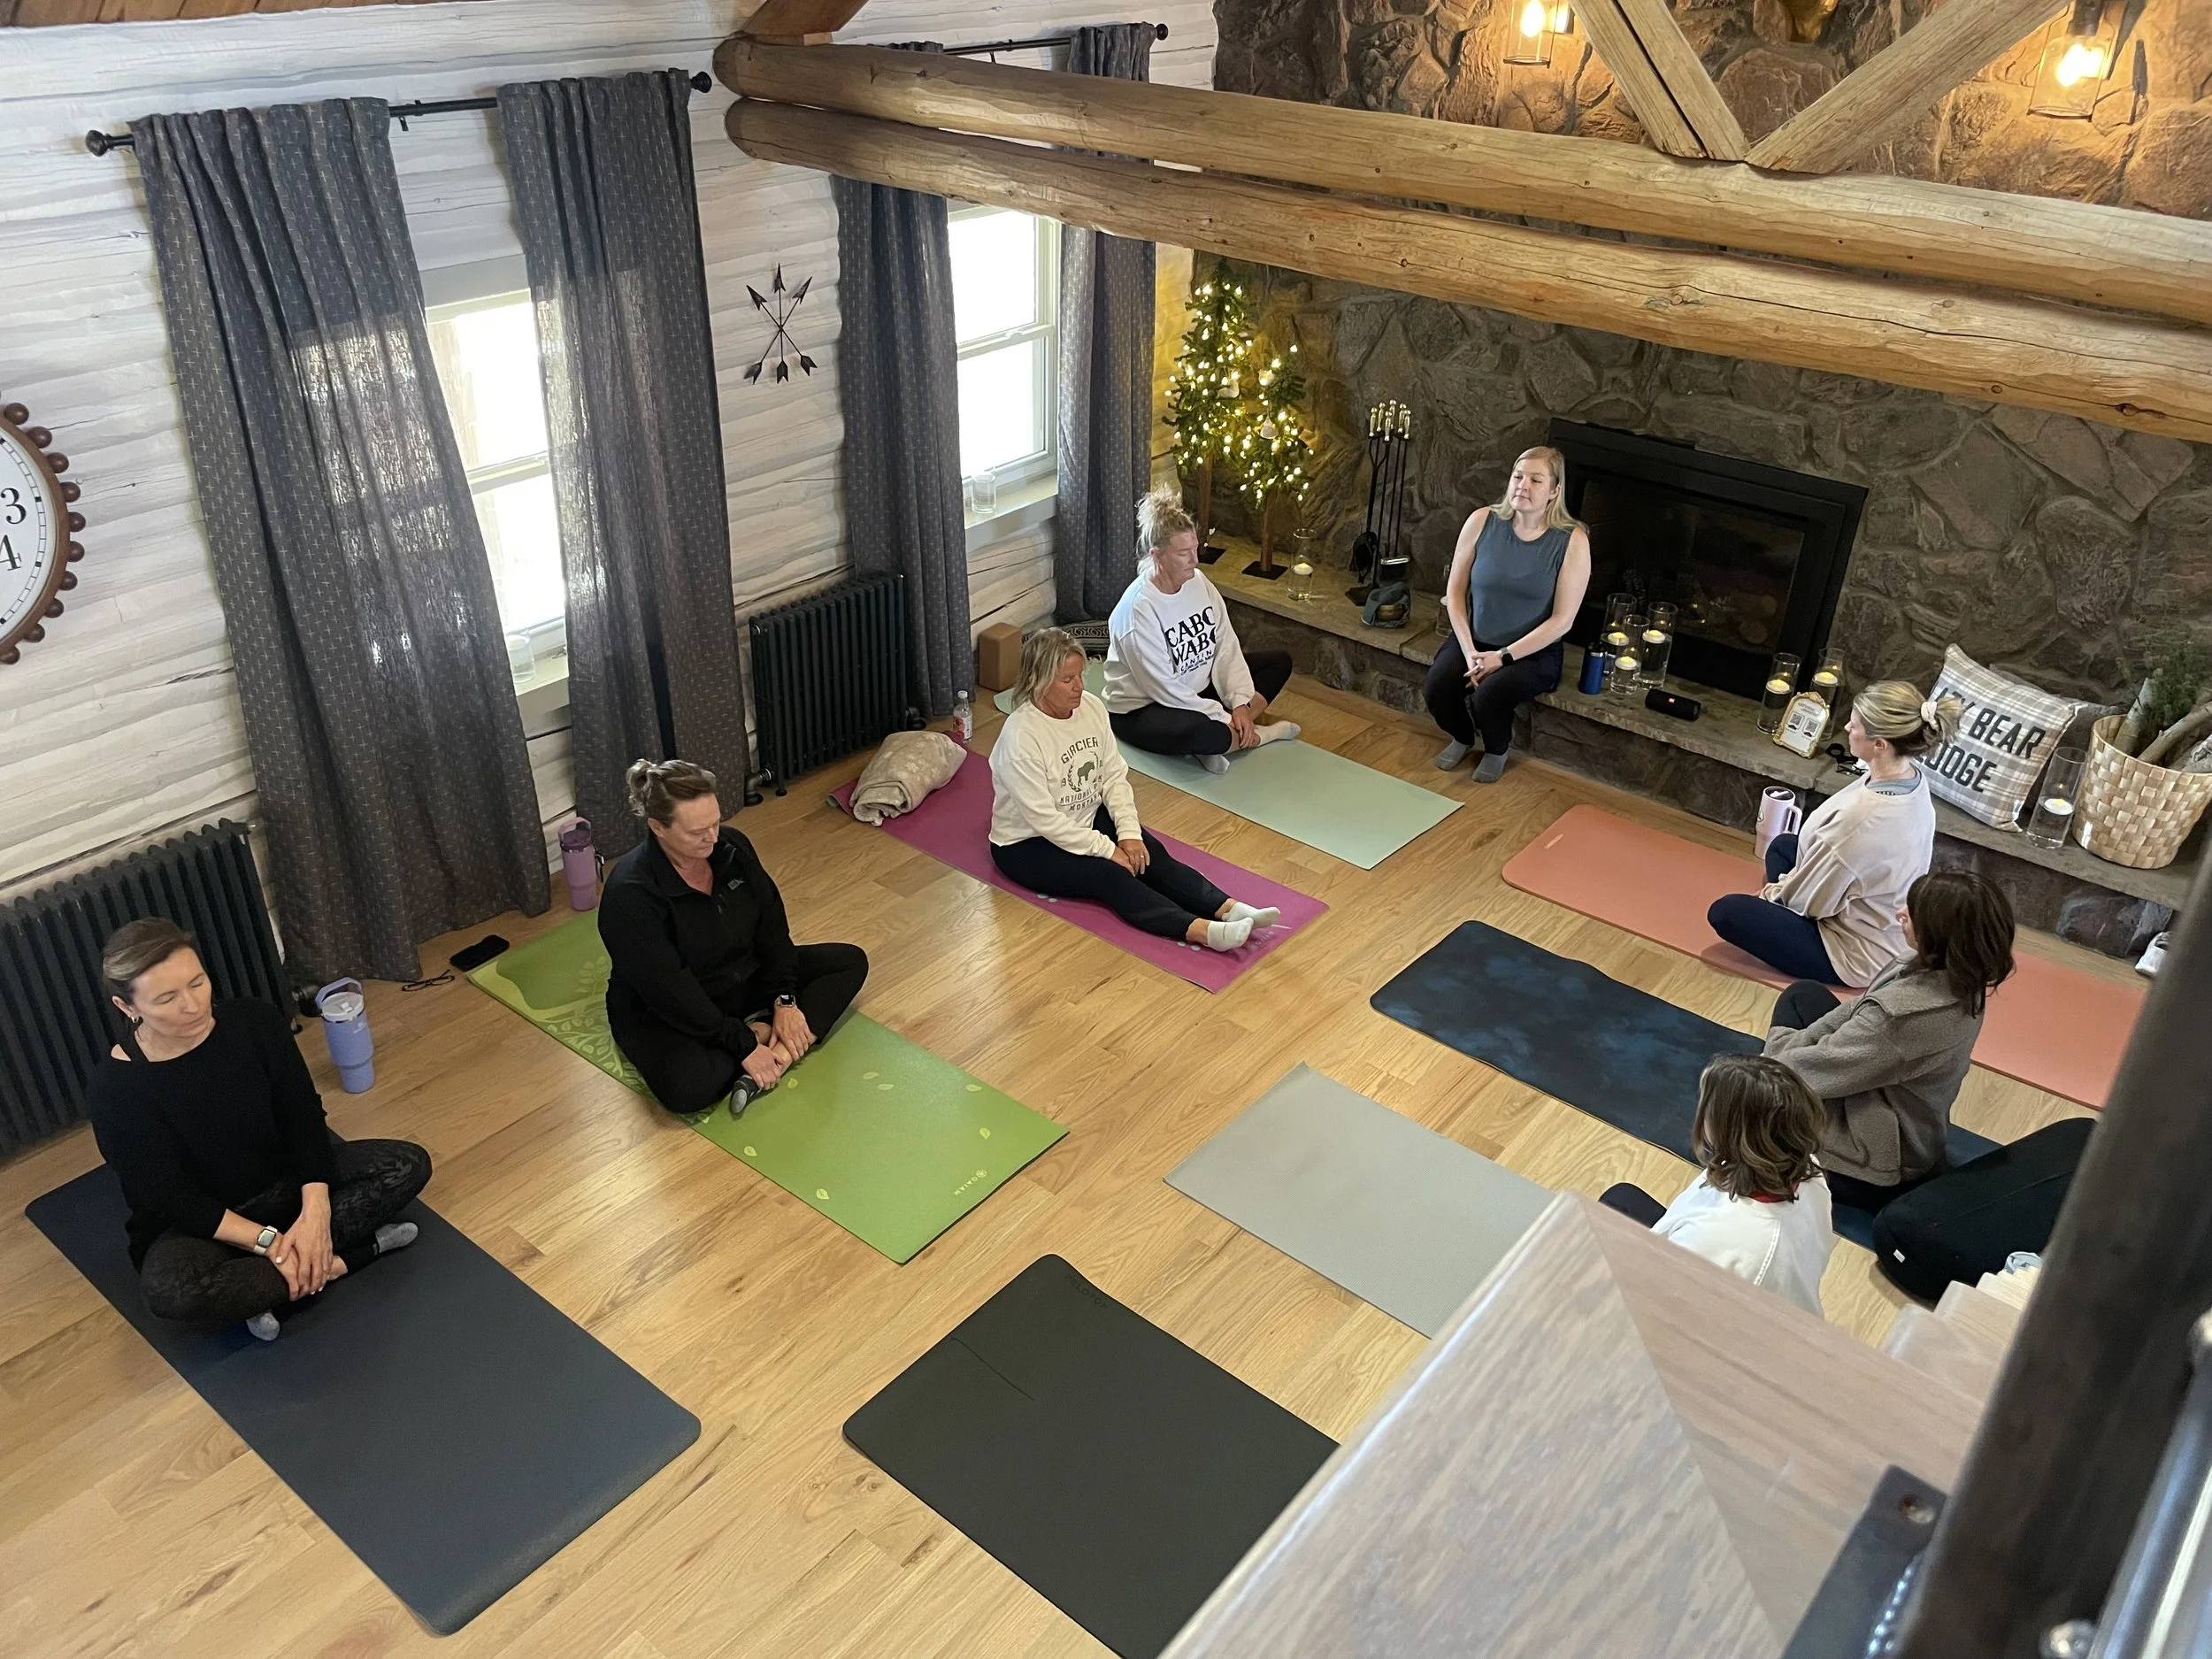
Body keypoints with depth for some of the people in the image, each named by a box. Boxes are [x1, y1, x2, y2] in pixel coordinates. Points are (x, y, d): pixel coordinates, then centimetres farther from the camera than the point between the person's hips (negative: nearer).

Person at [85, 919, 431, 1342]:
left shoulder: (255, 1023, -13)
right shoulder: (115, 1091, -22)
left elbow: (304, 1114, -10)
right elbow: (173, 1201, -20)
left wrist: (315, 1212, -24)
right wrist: (267, 1240, -28)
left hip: (287, 1180, 4)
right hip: (200, 1224, -4)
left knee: (408, 1164, -16)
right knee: (171, 1292, -39)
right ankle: (329, 1264, -18)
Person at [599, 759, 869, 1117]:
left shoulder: (731, 846, -11)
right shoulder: (629, 895, -29)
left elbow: (771, 922, -3)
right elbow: (671, 993, -28)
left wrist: (785, 1000, -12)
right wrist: (744, 1045, -27)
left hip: (745, 977, 7)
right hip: (665, 1015, -7)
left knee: (851, 961, -3)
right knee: (688, 1087, -38)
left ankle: (779, 1051, -20)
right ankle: (761, 1032, -10)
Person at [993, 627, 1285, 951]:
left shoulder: (1091, 707, -6)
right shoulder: (1020, 737, -27)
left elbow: (1114, 776, -1)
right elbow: (1044, 820, -26)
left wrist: (1129, 833, -14)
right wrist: (1107, 850, -23)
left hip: (1087, 819, 7)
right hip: (1028, 845, -7)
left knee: (1149, 853, -17)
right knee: (1110, 875, -27)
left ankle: (1230, 910, -32)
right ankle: (1201, 930, -43)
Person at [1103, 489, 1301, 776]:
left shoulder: (1198, 581, -5)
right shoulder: (1137, 609, -27)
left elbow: (1227, 647, -3)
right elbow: (1165, 688, -27)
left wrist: (1240, 704, -16)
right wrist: (1225, 719, -25)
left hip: (1198, 689, 9)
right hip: (1142, 709, -9)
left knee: (1279, 662, 5)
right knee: (1193, 730, -42)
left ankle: (1224, 737, -13)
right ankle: (1254, 734, -10)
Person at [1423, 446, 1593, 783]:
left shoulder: (1572, 541, -15)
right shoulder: (1482, 522, -7)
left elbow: (1561, 621, -14)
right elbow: (1455, 592, -2)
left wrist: (1503, 657, -19)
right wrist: (1470, 651, -13)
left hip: (1534, 651, -3)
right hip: (1474, 641, 3)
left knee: (1488, 695, -30)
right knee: (1435, 689, -23)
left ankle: (1497, 750, 8)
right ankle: (1462, 737, 14)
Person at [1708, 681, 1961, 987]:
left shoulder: (1864, 817, -37)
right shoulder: (1911, 776, -10)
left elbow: (1811, 897, -21)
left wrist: (1775, 893, -1)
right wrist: (1784, 887, 5)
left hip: (1861, 956, -9)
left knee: (1725, 912, -8)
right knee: (1782, 846, 23)